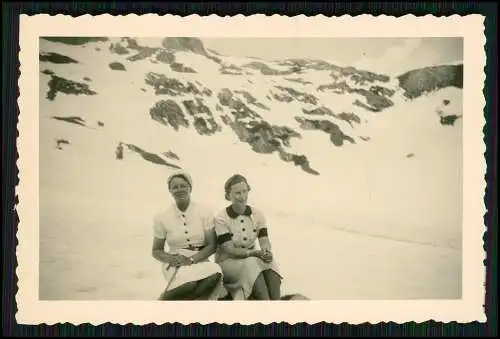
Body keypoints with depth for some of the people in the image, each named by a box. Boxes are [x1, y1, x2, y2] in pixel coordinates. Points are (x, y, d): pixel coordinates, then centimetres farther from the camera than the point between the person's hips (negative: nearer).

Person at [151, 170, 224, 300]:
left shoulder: (204, 212, 1)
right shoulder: (162, 217, 2)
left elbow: (211, 246, -1)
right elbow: (156, 251, 10)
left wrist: (191, 259, -18)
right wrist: (171, 259, -12)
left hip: (200, 261, 2)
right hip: (175, 265, -2)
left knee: (215, 274, -35)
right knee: (190, 284, -37)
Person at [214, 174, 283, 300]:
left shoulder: (257, 214, 3)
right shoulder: (221, 218, -11)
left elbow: (264, 240, -2)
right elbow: (230, 250, -16)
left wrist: (267, 251, -27)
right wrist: (256, 253, -28)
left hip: (252, 258, 4)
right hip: (228, 262, -4)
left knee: (269, 262, -28)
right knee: (251, 264, -34)